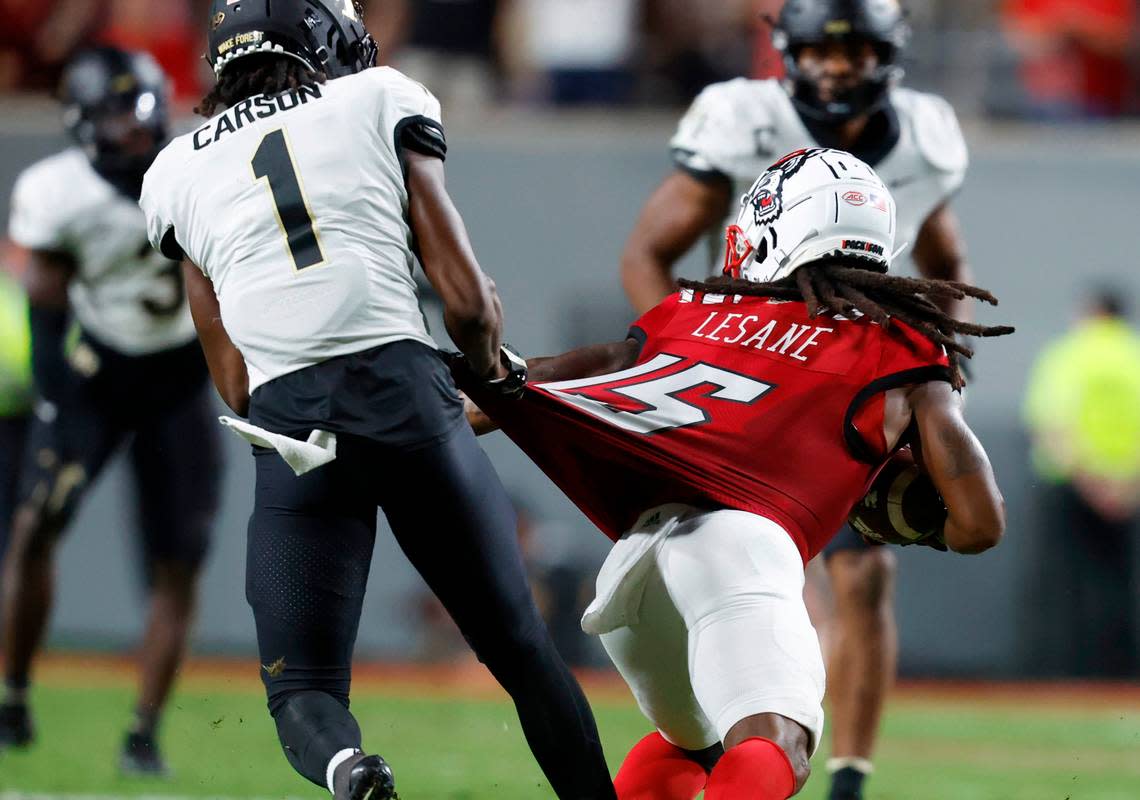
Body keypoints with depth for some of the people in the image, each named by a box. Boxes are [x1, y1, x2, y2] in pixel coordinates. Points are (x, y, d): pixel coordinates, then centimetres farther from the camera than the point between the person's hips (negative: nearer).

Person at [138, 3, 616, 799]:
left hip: (287, 426, 1)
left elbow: (238, 386, 14)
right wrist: (492, 369, 25)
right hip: (403, 390, -1)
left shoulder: (178, 173, 17)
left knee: (303, 682, 5)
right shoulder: (383, 103, 11)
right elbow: (468, 298, 6)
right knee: (518, 643, 13)